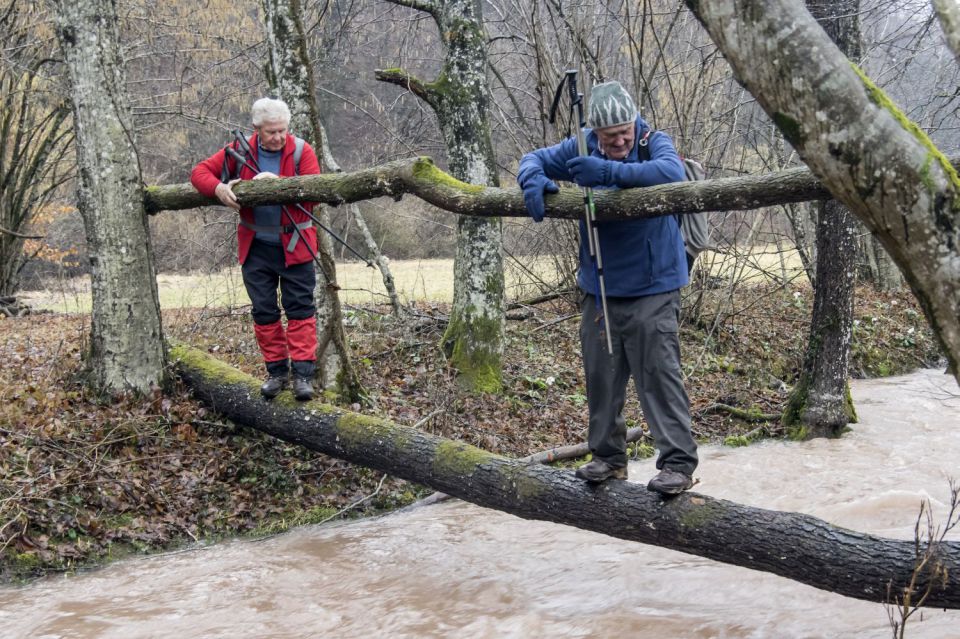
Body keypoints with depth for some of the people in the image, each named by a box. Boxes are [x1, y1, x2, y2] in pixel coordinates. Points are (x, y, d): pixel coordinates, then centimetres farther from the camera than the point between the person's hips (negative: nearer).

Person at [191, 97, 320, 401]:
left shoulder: (301, 152, -7)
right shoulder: (240, 151, -1)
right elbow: (200, 172, 1)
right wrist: (219, 188, -19)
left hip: (294, 245, -3)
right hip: (256, 247, 3)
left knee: (300, 307, -2)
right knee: (264, 311, 8)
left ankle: (303, 373, 0)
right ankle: (276, 370, 19)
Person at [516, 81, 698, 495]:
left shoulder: (655, 143, -10)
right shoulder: (583, 149, 0)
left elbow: (672, 172, -31)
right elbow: (535, 158, 9)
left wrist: (610, 171, -35)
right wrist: (535, 181, -15)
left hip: (652, 288, -5)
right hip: (598, 287, 5)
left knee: (659, 373, -9)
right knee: (601, 376, 13)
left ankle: (679, 464, -3)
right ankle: (608, 456, 27)